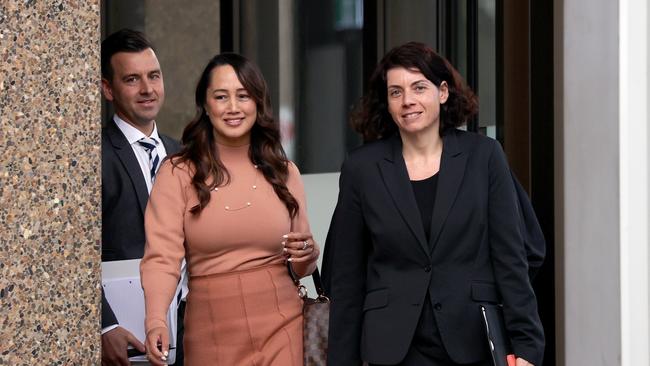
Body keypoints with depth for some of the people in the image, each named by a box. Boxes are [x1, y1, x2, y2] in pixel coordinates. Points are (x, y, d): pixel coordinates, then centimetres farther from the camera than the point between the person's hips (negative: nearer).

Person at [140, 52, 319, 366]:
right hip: (211, 333, -2)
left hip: (280, 328, 2)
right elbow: (161, 255, -12)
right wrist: (156, 321, -28)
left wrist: (307, 254, -8)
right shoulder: (178, 173, -3)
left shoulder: (284, 172, 7)